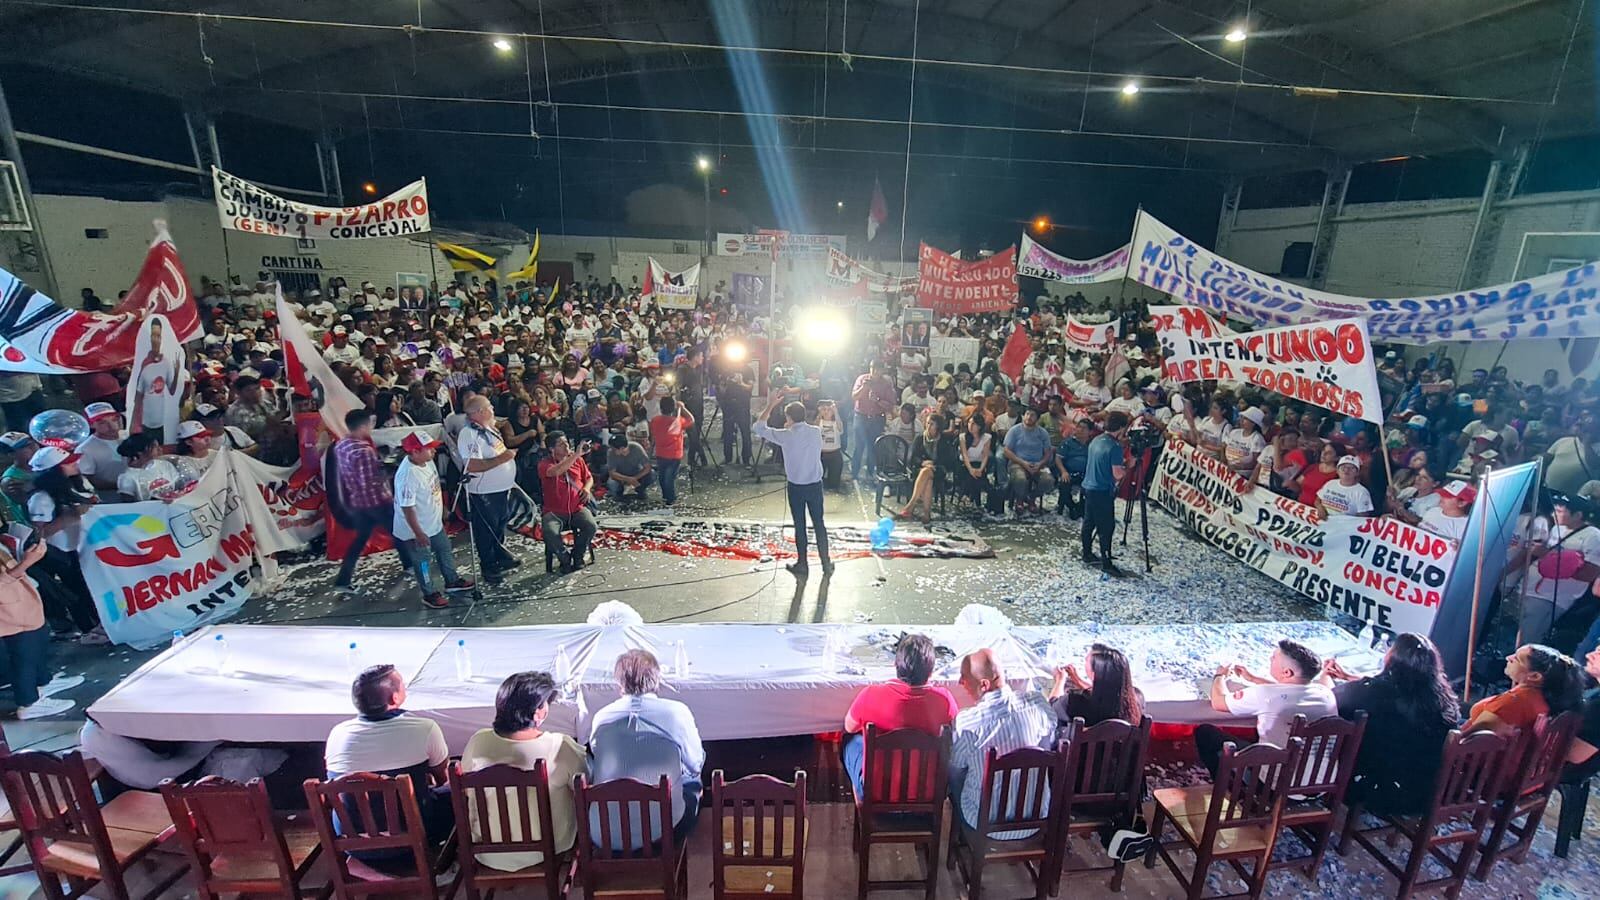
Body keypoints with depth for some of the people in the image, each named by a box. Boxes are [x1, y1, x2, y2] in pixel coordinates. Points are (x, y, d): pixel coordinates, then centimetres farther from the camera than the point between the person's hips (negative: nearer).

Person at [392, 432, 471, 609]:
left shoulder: (427, 462, -7)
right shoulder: (407, 475, -33)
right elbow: (407, 508, -28)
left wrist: (443, 509, 20)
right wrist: (418, 533, -23)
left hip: (434, 522, 9)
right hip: (417, 529, -9)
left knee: (445, 550, 23)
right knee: (422, 562, 11)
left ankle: (452, 581, 43)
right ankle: (429, 595, 29)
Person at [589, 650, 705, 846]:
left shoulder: (602, 716, -2)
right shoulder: (677, 712, -10)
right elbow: (695, 765, 3)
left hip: (605, 834, 3)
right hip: (662, 830, -2)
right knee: (693, 784, 24)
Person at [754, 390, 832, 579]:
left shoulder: (786, 436, -16)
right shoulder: (817, 431, -6)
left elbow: (759, 427, -4)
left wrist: (771, 405, 1)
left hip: (796, 487, -3)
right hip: (815, 485, 3)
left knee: (800, 525, 10)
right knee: (819, 524, 13)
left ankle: (802, 565, 21)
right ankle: (826, 565, 21)